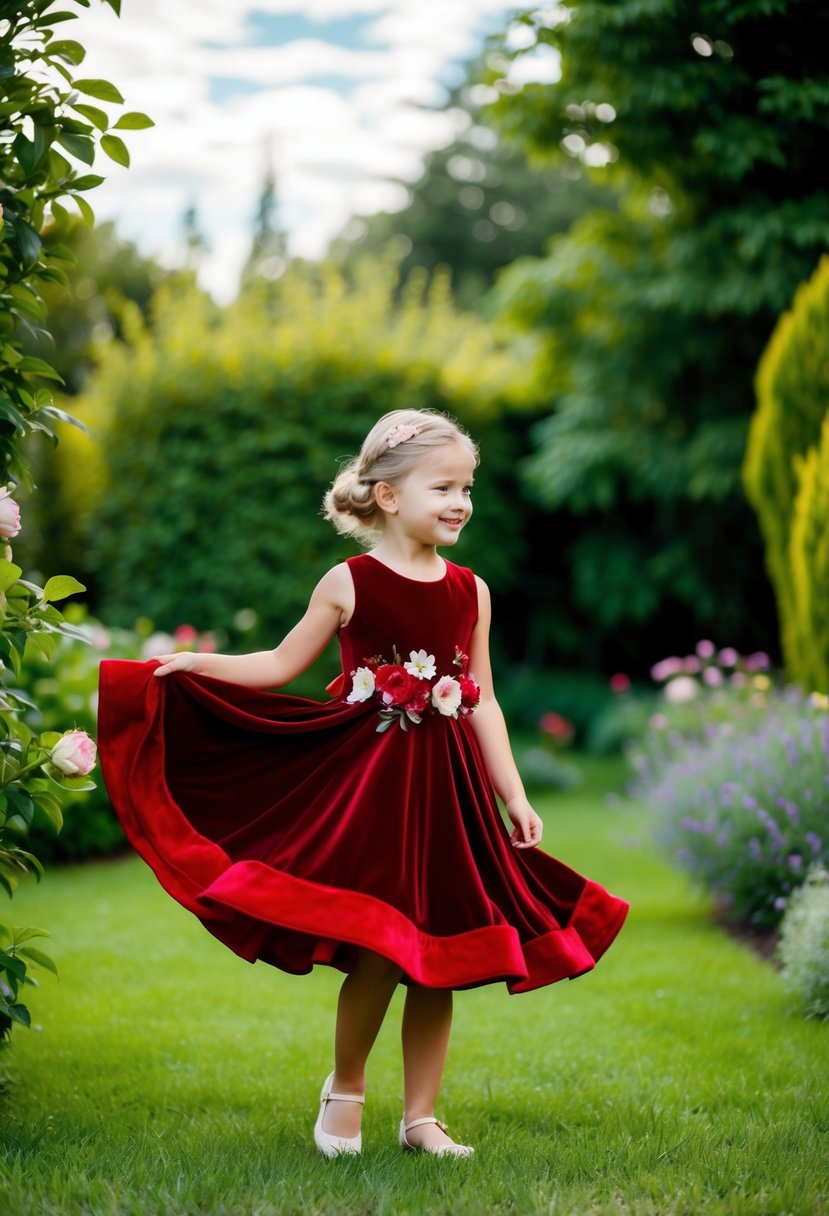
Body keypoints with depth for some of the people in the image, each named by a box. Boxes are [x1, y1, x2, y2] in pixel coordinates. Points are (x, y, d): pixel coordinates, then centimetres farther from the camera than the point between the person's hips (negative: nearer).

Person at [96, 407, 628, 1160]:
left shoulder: (471, 592, 8)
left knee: (441, 956, 7)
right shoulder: (349, 583, -2)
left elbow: (482, 702, 11)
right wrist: (194, 664, -4)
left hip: (450, 786, 4)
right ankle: (345, 1088, 22)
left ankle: (421, 1116, 21)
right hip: (372, 781, -4)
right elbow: (283, 665, 6)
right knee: (376, 952, -5)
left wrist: (513, 795, 8)